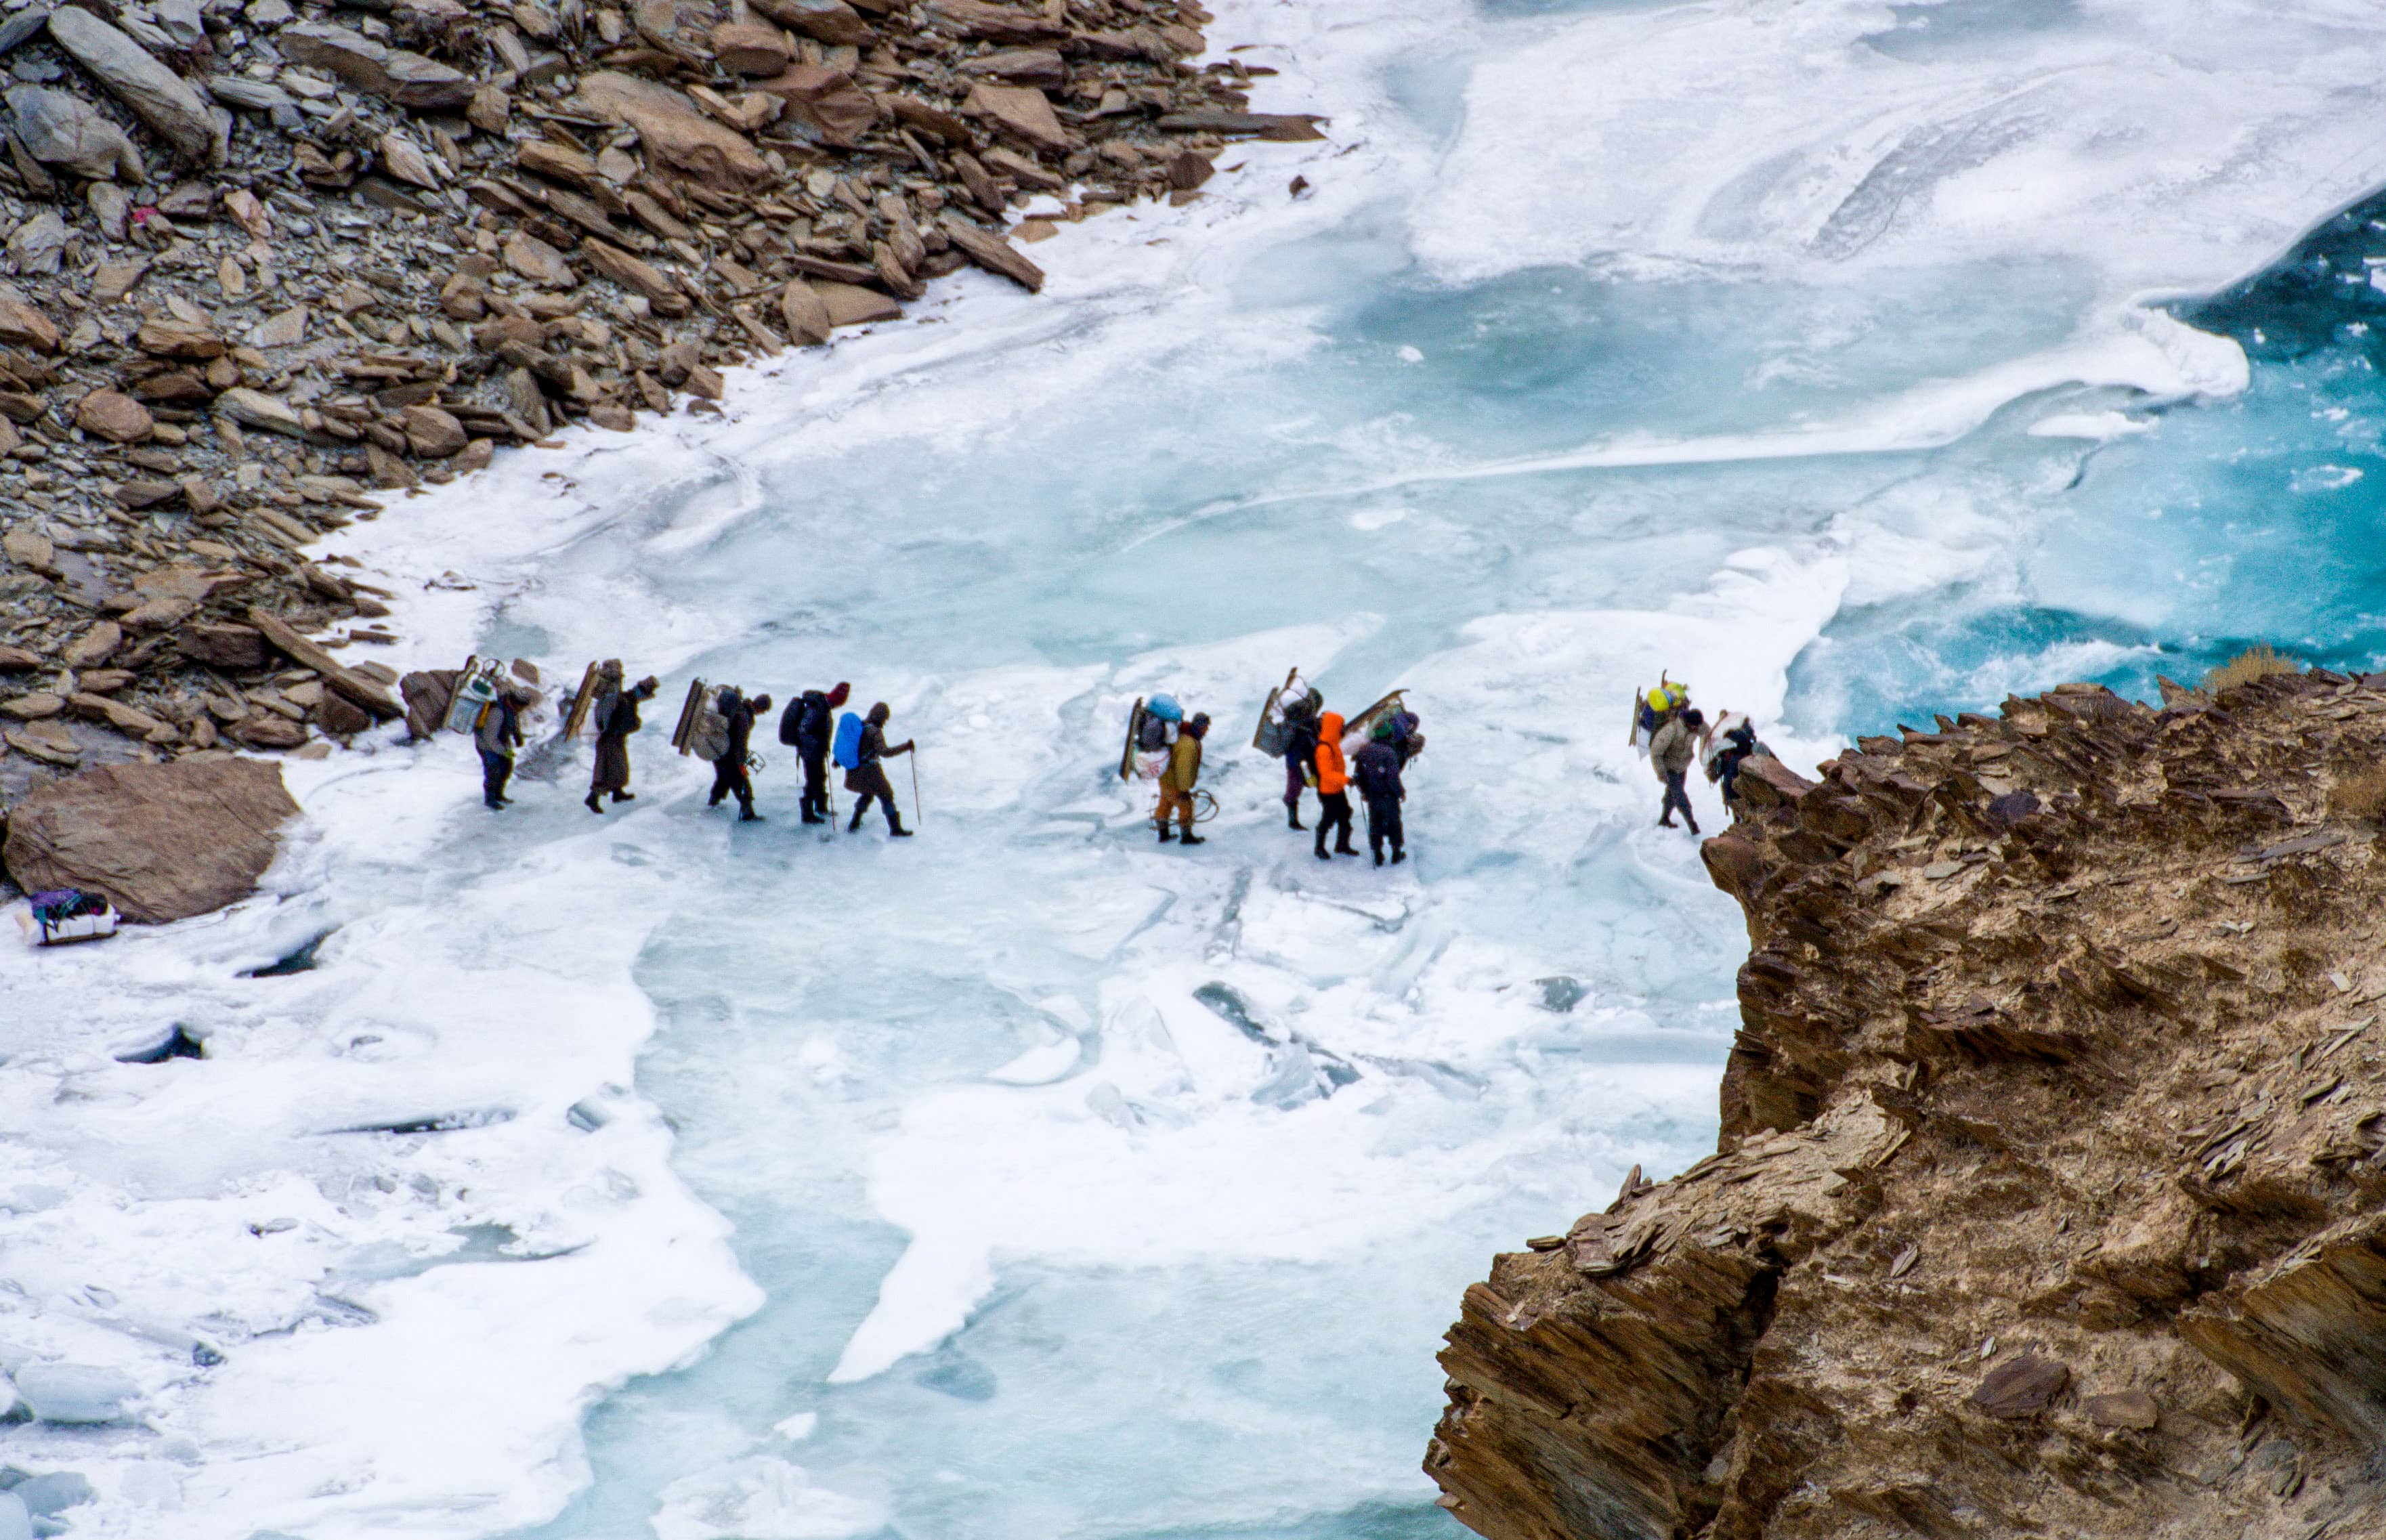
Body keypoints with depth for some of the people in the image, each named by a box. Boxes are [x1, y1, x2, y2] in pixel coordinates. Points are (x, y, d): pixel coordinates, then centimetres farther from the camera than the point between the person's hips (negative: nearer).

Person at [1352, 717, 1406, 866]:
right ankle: (1396, 853, 26)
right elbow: (1393, 778, -23)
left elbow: (1358, 774, 2)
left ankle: (1378, 855, 21)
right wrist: (1401, 792, -6)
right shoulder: (1389, 753, -24)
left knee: (1375, 824, 16)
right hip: (1389, 797, -4)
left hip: (1372, 796, 4)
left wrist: (1364, 791, 15)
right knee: (1393, 824, 14)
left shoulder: (1364, 750, -6)